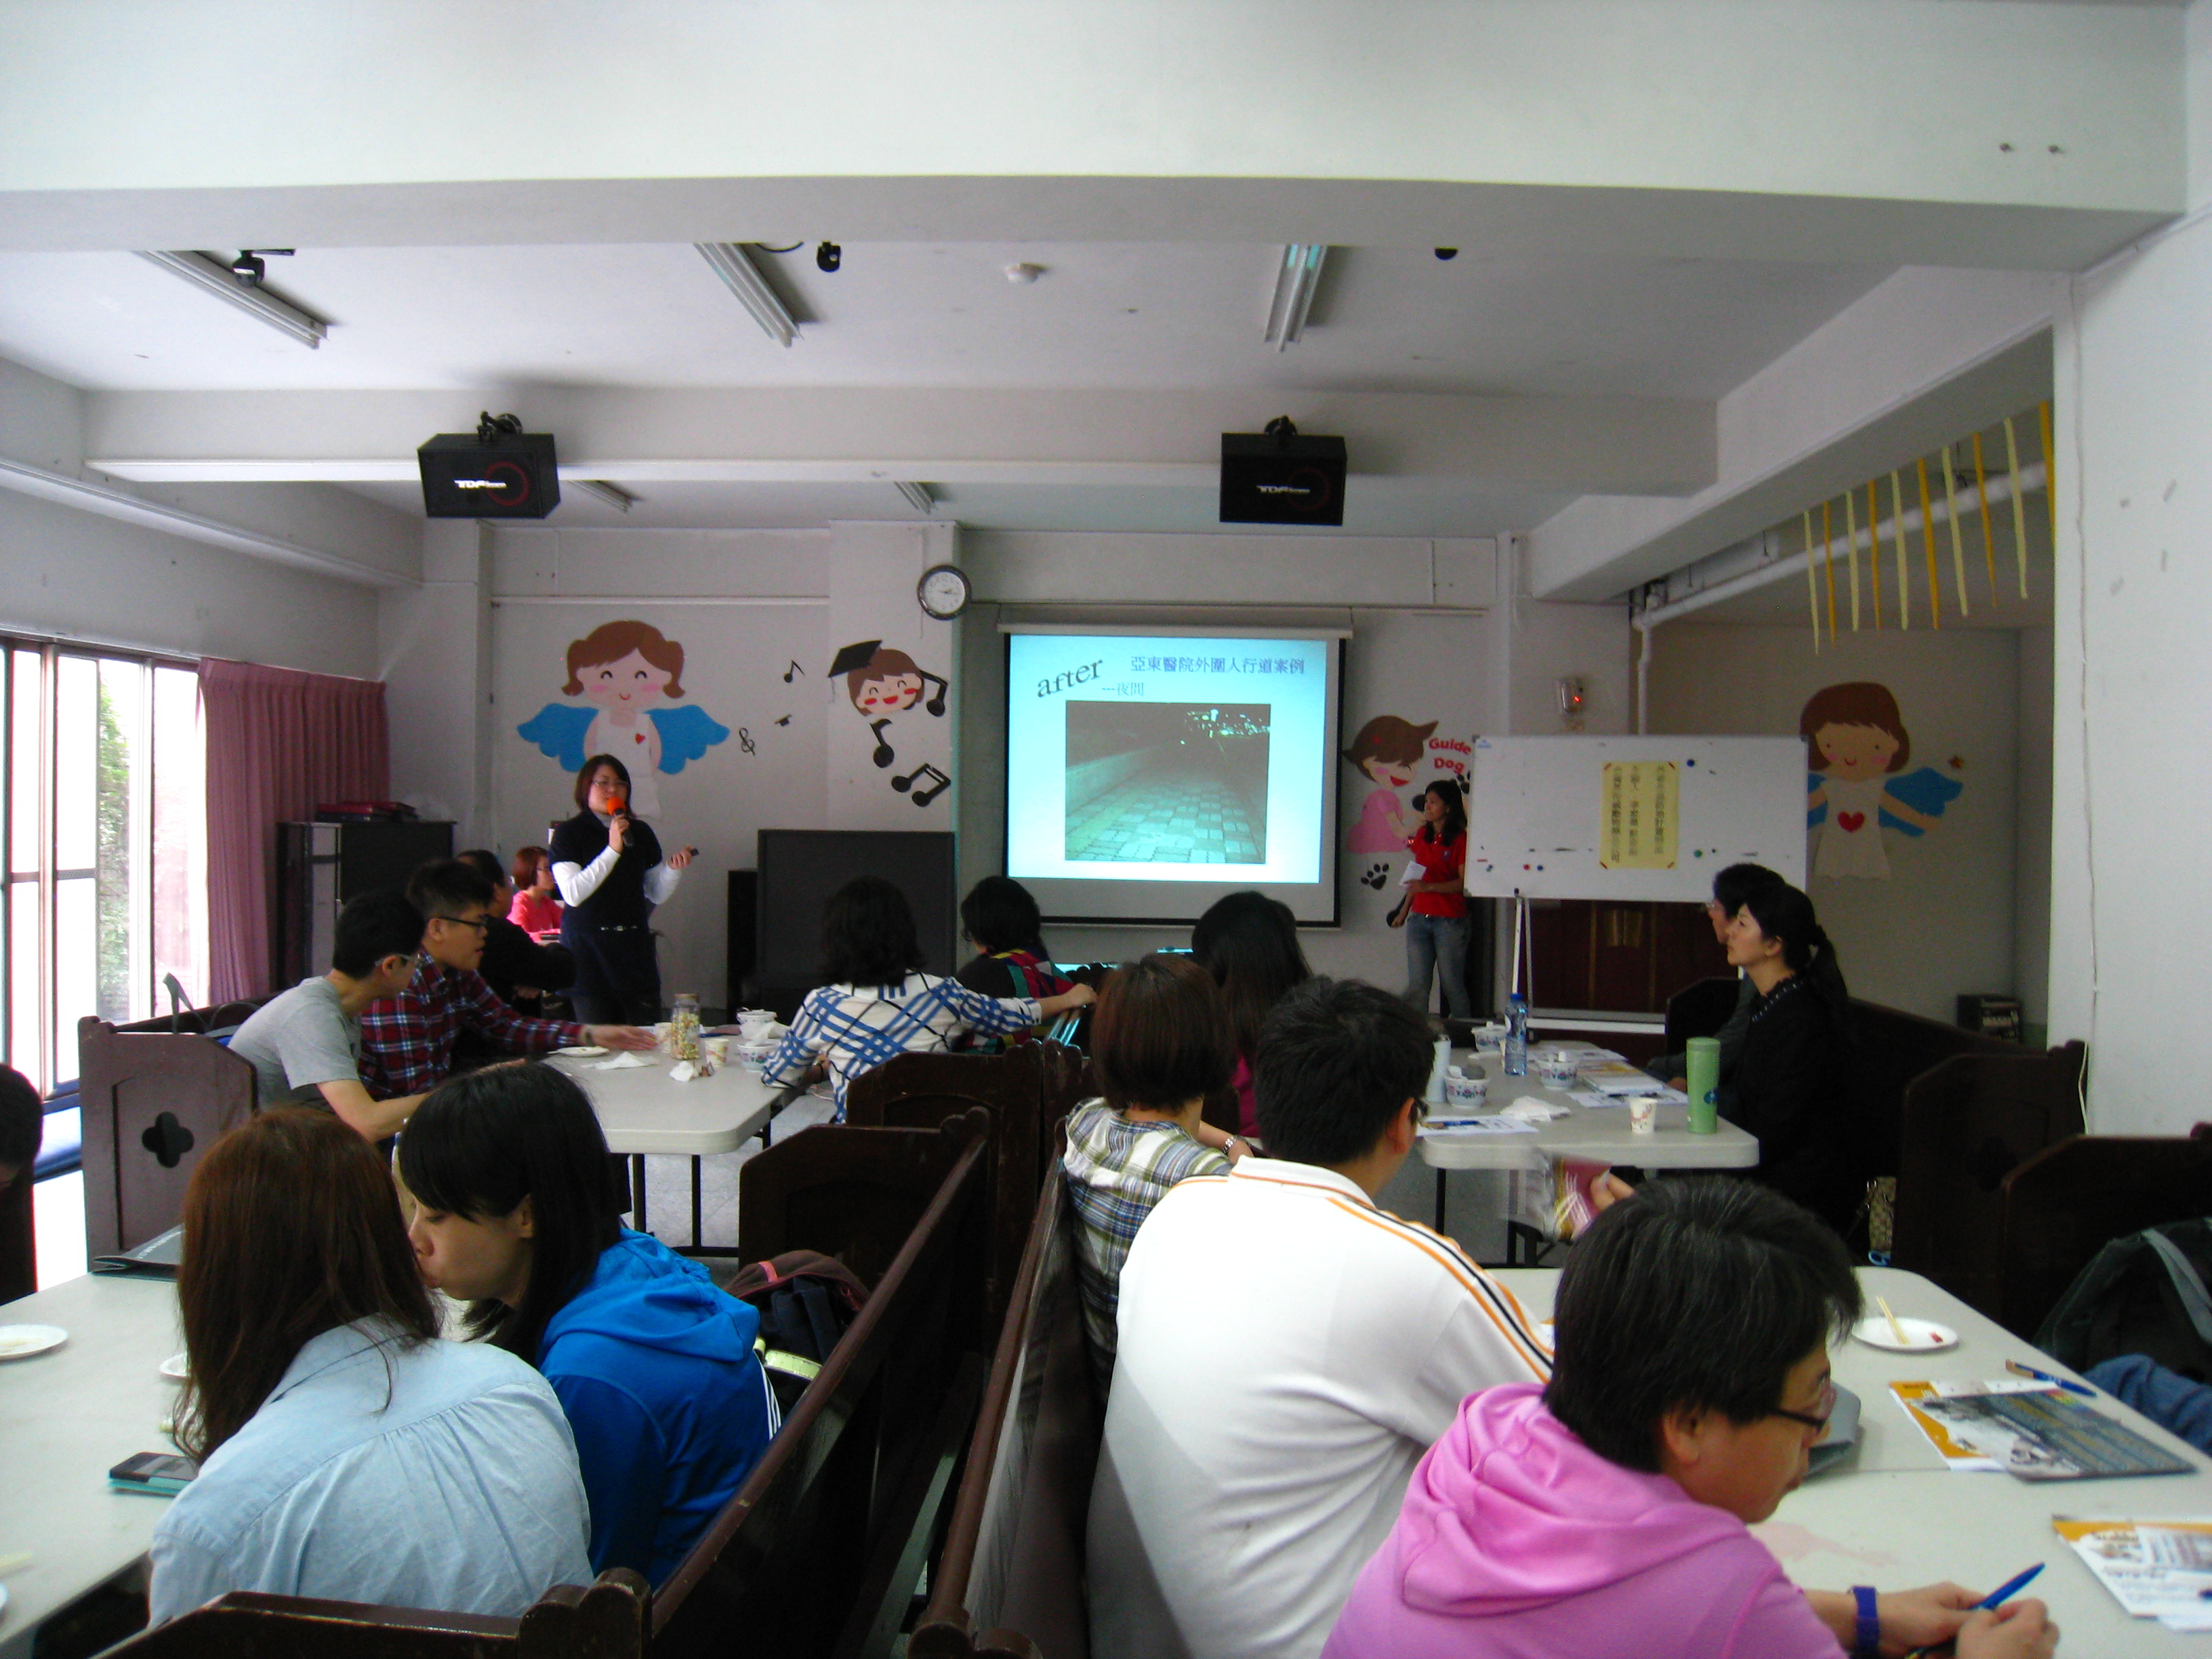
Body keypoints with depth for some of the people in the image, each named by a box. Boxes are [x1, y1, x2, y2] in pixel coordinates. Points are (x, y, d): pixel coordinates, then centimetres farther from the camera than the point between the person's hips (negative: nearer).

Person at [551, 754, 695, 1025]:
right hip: (587, 949, -4)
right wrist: (612, 850, -18)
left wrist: (673, 869, -6)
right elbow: (573, 894, -14)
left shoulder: (640, 832, 12)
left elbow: (657, 895, 14)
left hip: (634, 944, 4)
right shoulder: (568, 834, 0)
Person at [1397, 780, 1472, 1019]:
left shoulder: (1460, 840, -6)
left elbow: (1464, 882, -13)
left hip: (1450, 920, -6)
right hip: (1419, 918, 6)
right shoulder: (1422, 835, 13)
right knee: (1416, 985, 3)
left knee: (1452, 985, 0)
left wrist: (1429, 887, -25)